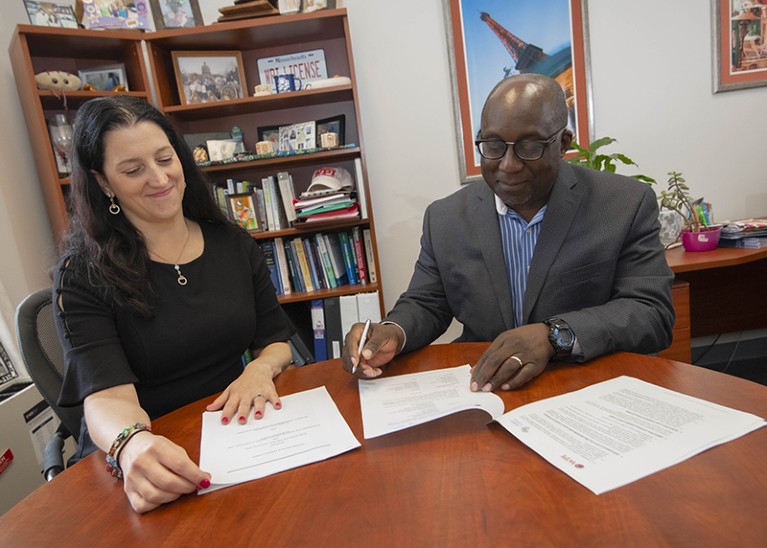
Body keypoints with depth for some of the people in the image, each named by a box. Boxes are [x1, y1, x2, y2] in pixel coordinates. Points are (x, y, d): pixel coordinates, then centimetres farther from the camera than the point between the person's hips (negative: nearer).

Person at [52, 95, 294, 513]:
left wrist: (260, 369, -16)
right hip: (133, 461, -2)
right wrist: (132, 445, -39)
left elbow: (276, 339, 8)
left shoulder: (234, 245, 4)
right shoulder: (82, 275, -7)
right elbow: (107, 394, -17)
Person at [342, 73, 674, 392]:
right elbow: (425, 305, 8)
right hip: (478, 391, 2)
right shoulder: (445, 218, 2)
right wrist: (392, 333, -16)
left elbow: (653, 314, -10)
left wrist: (554, 336, -27)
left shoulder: (628, 205, -5)